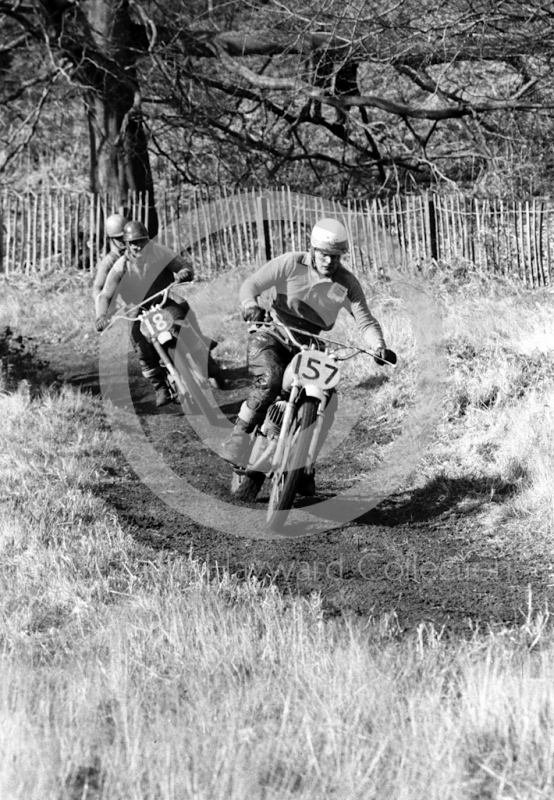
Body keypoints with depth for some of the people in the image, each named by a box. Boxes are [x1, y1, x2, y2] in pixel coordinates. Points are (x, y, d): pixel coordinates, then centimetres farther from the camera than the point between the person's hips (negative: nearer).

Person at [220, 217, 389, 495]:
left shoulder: (347, 284, -6)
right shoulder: (290, 265, -13)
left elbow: (365, 321, -10)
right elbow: (250, 285, -16)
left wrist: (378, 345, -30)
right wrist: (250, 304, -39)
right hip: (271, 336, -3)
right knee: (270, 380, -33)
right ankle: (239, 436, -21)